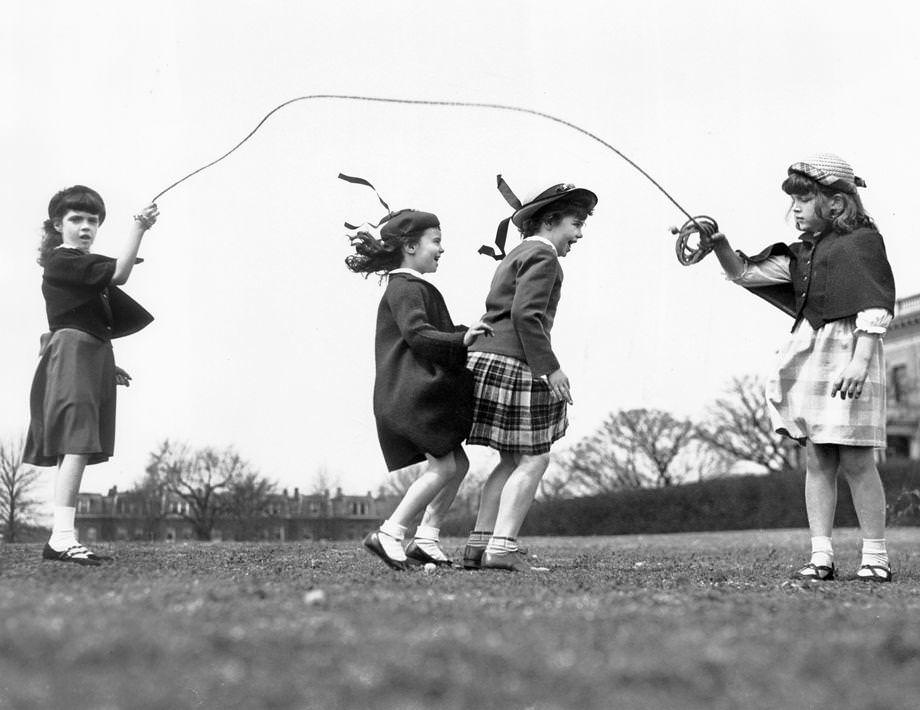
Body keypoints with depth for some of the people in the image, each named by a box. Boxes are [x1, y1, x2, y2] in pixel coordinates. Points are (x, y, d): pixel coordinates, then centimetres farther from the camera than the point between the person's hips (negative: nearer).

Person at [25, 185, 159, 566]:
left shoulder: (84, 265, 23)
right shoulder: (61, 261, -7)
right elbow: (118, 274, -18)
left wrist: (107, 366, 23)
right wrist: (138, 228, -17)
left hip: (92, 358, 10)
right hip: (72, 353, -10)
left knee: (75, 449, 7)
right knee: (77, 442, -22)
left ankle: (59, 538, 8)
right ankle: (63, 536, -30)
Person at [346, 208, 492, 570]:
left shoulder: (415, 288, 23)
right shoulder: (404, 288, -10)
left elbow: (439, 330, 23)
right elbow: (417, 335, -22)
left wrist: (467, 332, 9)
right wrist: (460, 340, -27)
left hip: (420, 394, 11)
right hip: (411, 393, -11)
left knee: (457, 464, 8)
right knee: (444, 466, -14)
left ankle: (426, 540, 9)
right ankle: (390, 534, -11)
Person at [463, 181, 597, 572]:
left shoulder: (515, 255, 24)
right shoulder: (542, 256, -8)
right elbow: (525, 314, -20)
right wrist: (550, 368, -19)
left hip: (485, 359, 10)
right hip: (513, 364, -10)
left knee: (512, 461, 12)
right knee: (534, 459, -8)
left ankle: (479, 545, 8)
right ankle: (502, 547, -15)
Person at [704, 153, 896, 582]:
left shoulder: (863, 240, -3)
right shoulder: (799, 254, 17)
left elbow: (875, 307, -9)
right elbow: (745, 273, 18)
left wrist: (860, 360, -18)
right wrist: (719, 245, 1)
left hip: (849, 351, -7)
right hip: (808, 351, 7)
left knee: (856, 460, -5)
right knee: (817, 460, 4)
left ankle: (875, 555, 3)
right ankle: (821, 555, 6)